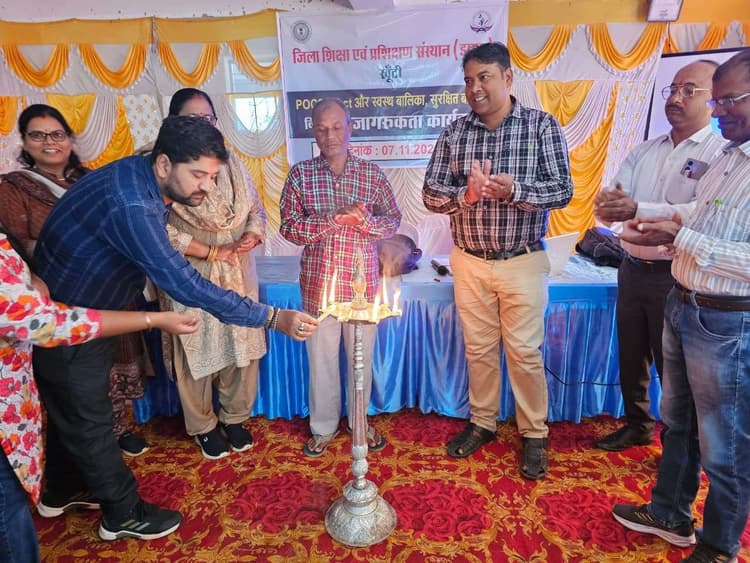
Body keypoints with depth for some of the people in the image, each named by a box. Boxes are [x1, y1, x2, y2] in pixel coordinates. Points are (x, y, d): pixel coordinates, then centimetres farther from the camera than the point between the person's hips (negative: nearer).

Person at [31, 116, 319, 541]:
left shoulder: (143, 177, -7)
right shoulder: (130, 203, -36)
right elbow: (184, 284, -40)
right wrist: (274, 318, -40)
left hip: (85, 311, 9)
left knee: (71, 408, 23)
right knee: (89, 419, 6)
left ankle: (62, 491, 45)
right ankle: (125, 514, 24)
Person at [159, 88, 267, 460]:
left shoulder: (230, 161, 8)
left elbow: (255, 208, 12)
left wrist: (252, 235, -9)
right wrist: (212, 251, -15)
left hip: (238, 274, 4)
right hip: (191, 279, -4)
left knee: (242, 346, 10)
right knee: (197, 351, 8)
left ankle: (235, 418, 33)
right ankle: (203, 426, 31)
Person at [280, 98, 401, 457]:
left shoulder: (371, 174, 2)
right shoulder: (300, 175, 0)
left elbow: (392, 221, 2)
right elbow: (289, 226, -7)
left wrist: (363, 219, -19)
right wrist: (336, 219, -19)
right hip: (318, 283, 0)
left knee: (361, 356, 13)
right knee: (321, 357, 12)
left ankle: (360, 421, 36)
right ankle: (323, 426, 33)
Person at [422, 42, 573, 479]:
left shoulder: (542, 126, -4)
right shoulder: (455, 132, 2)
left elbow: (563, 191, -9)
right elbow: (431, 193, -2)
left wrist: (515, 189, -27)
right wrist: (465, 193, -23)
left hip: (523, 261, -2)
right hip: (469, 261, 3)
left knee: (525, 352, 5)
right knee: (478, 348, 13)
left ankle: (534, 435, 25)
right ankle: (483, 422, 33)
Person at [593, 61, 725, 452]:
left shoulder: (722, 154, -8)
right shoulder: (643, 151, 9)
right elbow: (607, 209, -2)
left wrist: (637, 209, -32)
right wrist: (608, 205, -25)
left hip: (676, 278, -5)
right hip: (632, 270, 6)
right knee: (631, 357, 18)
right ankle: (637, 425, 38)